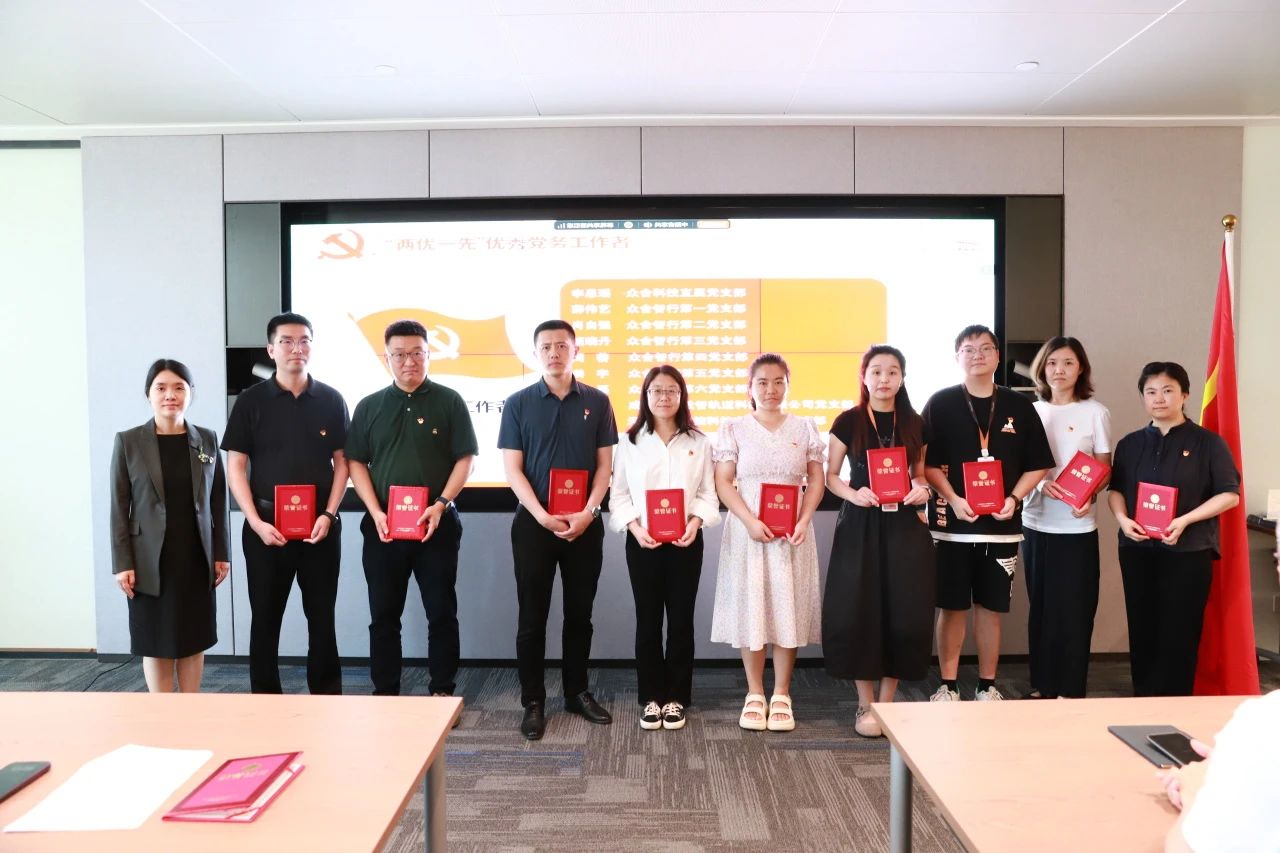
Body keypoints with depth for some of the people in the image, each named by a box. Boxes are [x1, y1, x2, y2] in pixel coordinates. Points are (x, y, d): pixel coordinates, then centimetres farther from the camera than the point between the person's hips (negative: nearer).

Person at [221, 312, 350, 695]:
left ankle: (328, 695, 20)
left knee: (322, 616, 8)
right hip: (267, 526, 0)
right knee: (265, 617, 8)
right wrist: (256, 521, -10)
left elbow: (342, 462, 5)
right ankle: (265, 700, 21)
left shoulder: (330, 400, 4)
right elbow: (236, 467, 0)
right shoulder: (251, 401, 1)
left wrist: (328, 515, -7)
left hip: (320, 526, 1)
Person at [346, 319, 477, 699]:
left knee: (441, 612, 4)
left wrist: (441, 504, -13)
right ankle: (385, 693, 19)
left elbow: (465, 459, -1)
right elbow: (355, 462, 6)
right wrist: (375, 513, -7)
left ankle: (443, 692, 16)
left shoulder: (449, 401, 2)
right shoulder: (369, 406, 8)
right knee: (384, 615, 8)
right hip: (382, 526, 2)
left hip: (437, 524, -2)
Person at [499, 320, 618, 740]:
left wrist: (588, 513, -10)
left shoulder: (597, 401, 3)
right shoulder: (518, 403, -1)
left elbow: (605, 464, 3)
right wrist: (542, 516, -14)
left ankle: (577, 692, 25)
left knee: (580, 613, 11)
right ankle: (533, 701, 16)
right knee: (533, 616, 4)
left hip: (585, 524, 2)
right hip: (533, 523, -1)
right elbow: (512, 469, -4)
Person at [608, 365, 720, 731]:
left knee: (681, 620, 6)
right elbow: (618, 494, 1)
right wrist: (634, 527, -14)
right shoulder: (630, 441, 3)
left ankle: (676, 698, 18)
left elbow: (708, 493, 3)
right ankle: (651, 698, 18)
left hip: (685, 541, 1)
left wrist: (695, 522, -14)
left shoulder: (698, 442, 5)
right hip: (643, 542, 0)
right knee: (648, 621, 6)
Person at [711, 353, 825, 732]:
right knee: (751, 608, 2)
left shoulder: (805, 428, 9)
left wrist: (804, 520, -9)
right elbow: (723, 482, -2)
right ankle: (754, 695, 13)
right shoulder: (734, 428, 4)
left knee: (788, 608, 3)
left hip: (791, 531, 1)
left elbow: (816, 480, 7)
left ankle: (782, 696, 14)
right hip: (747, 529, -1)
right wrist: (750, 521, -15)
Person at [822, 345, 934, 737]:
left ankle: (887, 703, 19)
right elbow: (830, 476, 3)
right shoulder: (848, 422, -1)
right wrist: (853, 494, -16)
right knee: (859, 614, -3)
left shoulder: (914, 424, 7)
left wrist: (921, 488, -6)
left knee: (904, 614, 3)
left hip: (904, 526, 3)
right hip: (860, 527, -2)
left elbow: (919, 473, 16)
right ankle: (866, 706, 13)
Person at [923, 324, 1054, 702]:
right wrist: (953, 499, -16)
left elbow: (1037, 465, 8)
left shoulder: (1019, 406, 7)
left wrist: (1014, 498, -8)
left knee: (991, 607, 9)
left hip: (1001, 524, 2)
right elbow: (927, 462, -2)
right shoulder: (941, 403, 1)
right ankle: (947, 686, 16)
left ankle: (987, 686, 22)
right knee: (952, 607, 4)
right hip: (952, 522, -2)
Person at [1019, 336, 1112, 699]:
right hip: (1036, 521, 3)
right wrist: (1041, 483, -12)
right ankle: (1042, 685, 19)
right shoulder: (1032, 411, 8)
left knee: (1073, 609, 0)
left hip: (1078, 526, -3)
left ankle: (1070, 689, 11)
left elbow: (1104, 468, 0)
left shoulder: (1095, 412, 0)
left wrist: (1088, 496, -20)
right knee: (1040, 606, 9)